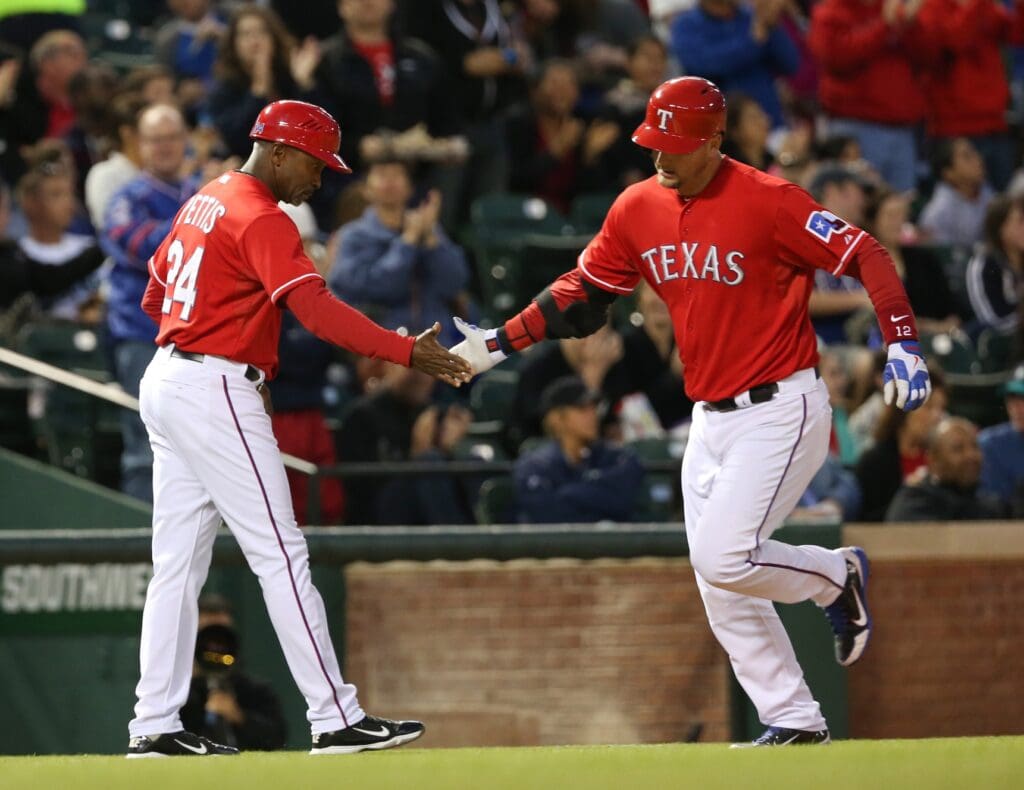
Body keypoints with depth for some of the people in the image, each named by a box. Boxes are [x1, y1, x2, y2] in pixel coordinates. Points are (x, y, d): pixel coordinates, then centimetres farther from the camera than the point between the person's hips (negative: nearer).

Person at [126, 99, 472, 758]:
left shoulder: (204, 203, 16)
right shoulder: (263, 221, -14)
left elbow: (155, 296, 24)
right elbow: (317, 308, -27)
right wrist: (408, 352, -33)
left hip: (164, 381, 10)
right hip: (216, 390, -10)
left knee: (178, 563, 10)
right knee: (281, 555, -8)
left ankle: (155, 726, 9)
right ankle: (337, 720, -9)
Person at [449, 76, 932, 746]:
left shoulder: (765, 200, -16)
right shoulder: (638, 209, 4)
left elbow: (864, 255, -16)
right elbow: (581, 295, 13)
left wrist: (903, 343, -28)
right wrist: (500, 342, 4)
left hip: (782, 409, -7)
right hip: (710, 418, 7)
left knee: (724, 558, -19)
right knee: (722, 592, 5)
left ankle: (836, 576, 9)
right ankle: (796, 722, 15)